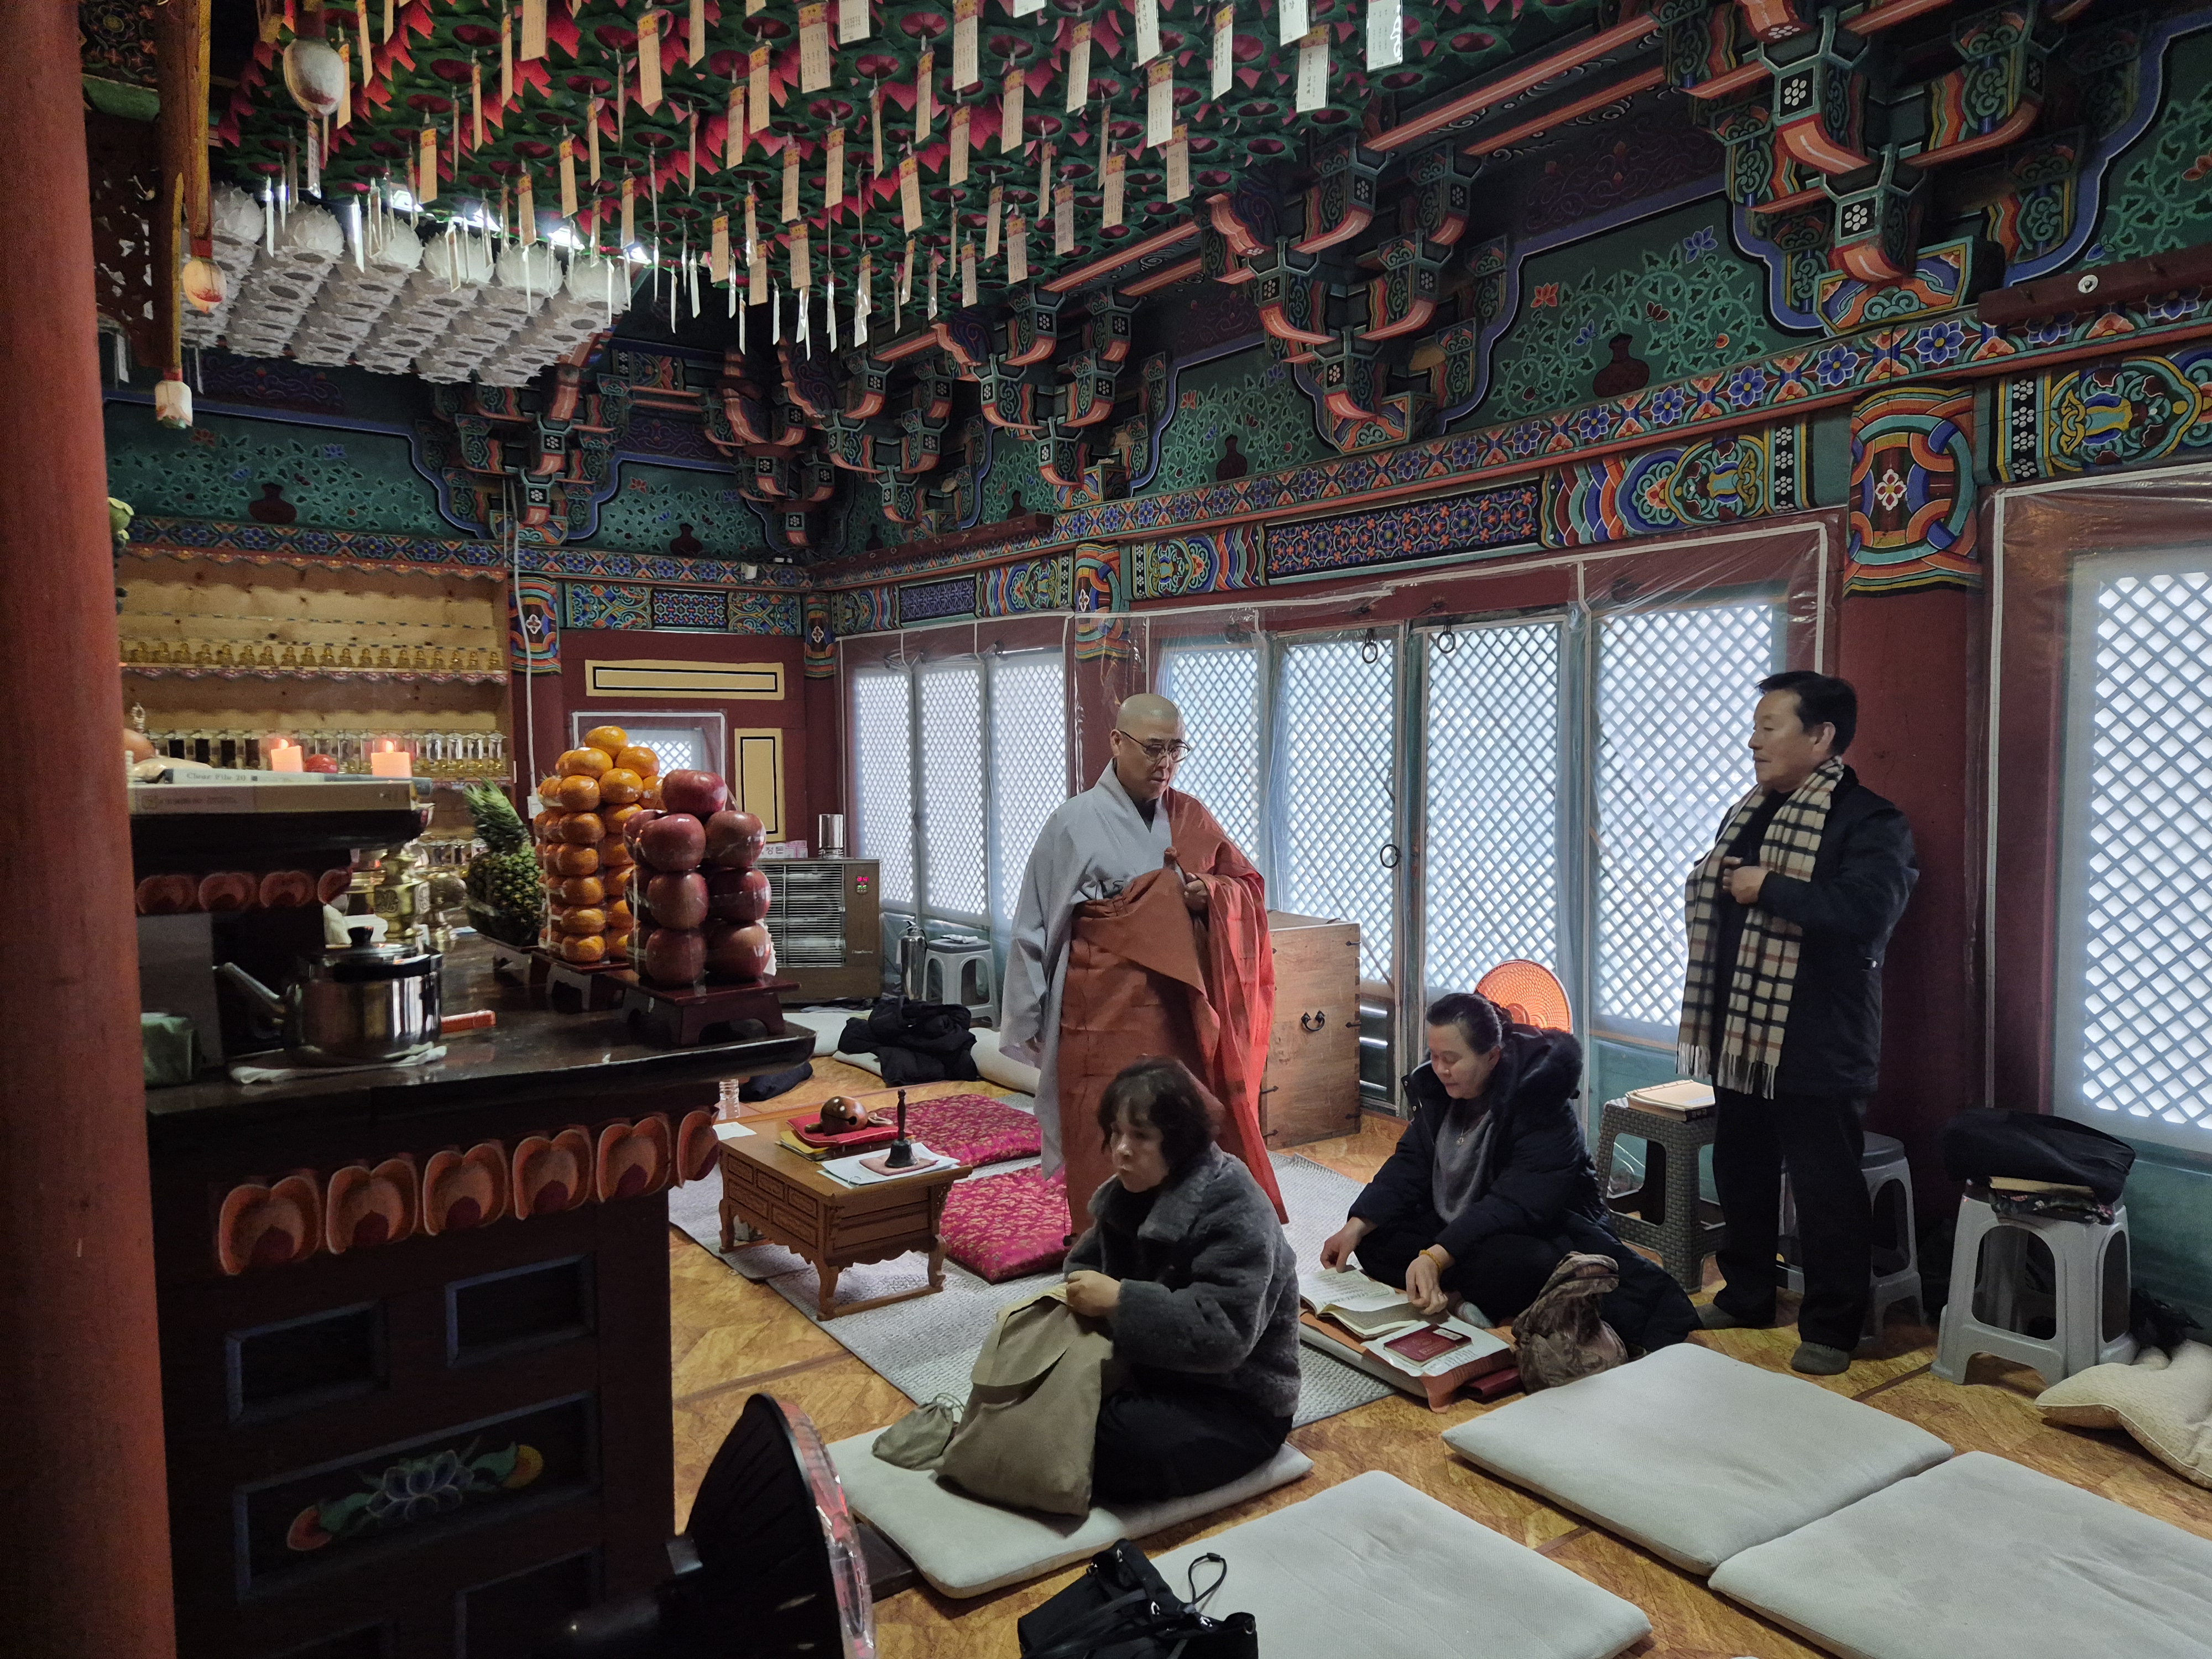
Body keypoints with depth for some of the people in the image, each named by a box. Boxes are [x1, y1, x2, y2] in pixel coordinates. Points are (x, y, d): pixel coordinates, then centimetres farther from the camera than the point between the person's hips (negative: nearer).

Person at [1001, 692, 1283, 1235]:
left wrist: (1211, 894, -8)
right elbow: (1035, 928, -1)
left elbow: (1248, 886, 16)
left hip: (1185, 1012, 4)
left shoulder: (1192, 818, 8)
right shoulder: (1075, 823, -4)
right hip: (1106, 1015, -4)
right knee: (1108, 1153, 0)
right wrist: (1029, 1020, 0)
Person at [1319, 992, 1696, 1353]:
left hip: (1543, 1231, -8)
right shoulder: (1437, 1090, -2)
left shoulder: (1540, 1106, -24)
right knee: (1375, 1238, -14)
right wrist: (1357, 1226, -17)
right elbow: (1409, 1166, -1)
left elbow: (1513, 1206, -32)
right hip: (1456, 1227, 8)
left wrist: (1436, 1258, -42)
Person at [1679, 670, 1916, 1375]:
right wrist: (1719, 879, 5)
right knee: (1741, 1173, 18)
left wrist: (1767, 888, -23)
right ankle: (1746, 1295, 34)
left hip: (1815, 1047, -8)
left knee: (1825, 1187, 2)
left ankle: (1831, 1326, 16)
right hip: (1740, 1037, 8)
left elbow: (1866, 911, -30)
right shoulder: (1747, 814, 13)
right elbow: (1711, 898, 27)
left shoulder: (1869, 821, -12)